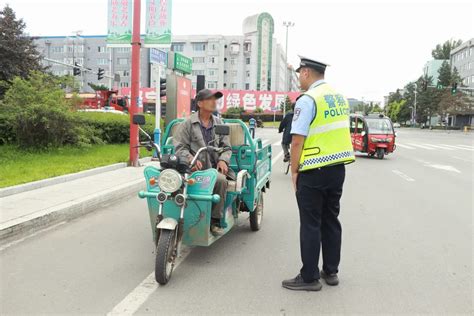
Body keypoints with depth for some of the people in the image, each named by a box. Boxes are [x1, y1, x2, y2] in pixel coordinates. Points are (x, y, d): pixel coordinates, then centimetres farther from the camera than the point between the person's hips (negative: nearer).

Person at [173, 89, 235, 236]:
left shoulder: (219, 123, 19)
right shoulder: (188, 123, 7)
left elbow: (226, 147, 18)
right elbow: (179, 145, 1)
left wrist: (223, 159, -3)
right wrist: (190, 158, -18)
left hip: (214, 167, 2)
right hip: (194, 168, -2)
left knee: (221, 180, -31)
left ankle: (216, 220, -18)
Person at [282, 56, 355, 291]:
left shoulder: (307, 100, -13)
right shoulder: (340, 98, 12)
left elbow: (297, 140, -18)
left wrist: (294, 170, -8)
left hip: (314, 172, -8)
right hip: (338, 168, 8)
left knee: (311, 225, 2)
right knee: (331, 220, 16)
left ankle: (309, 277, 11)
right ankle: (331, 272, 26)